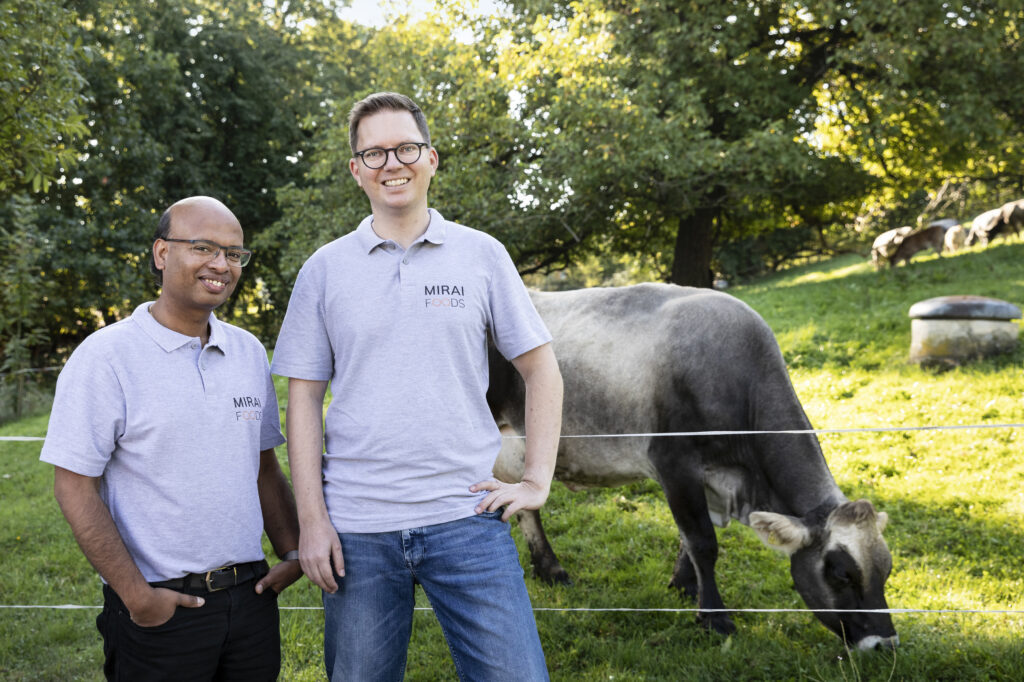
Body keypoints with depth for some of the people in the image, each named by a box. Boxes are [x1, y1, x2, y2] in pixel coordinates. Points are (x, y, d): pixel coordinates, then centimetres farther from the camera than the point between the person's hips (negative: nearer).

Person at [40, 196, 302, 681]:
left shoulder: (249, 351, 8)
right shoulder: (106, 357, -9)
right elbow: (74, 487, -11)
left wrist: (292, 553, 6)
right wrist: (136, 596, -14)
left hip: (249, 595, 5)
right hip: (160, 607, -5)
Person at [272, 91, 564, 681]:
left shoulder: (481, 255, 5)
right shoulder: (325, 270, 6)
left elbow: (541, 368, 9)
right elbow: (305, 399, 6)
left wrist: (537, 480, 1)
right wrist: (311, 519, -1)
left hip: (465, 517, 0)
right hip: (355, 528, 1)